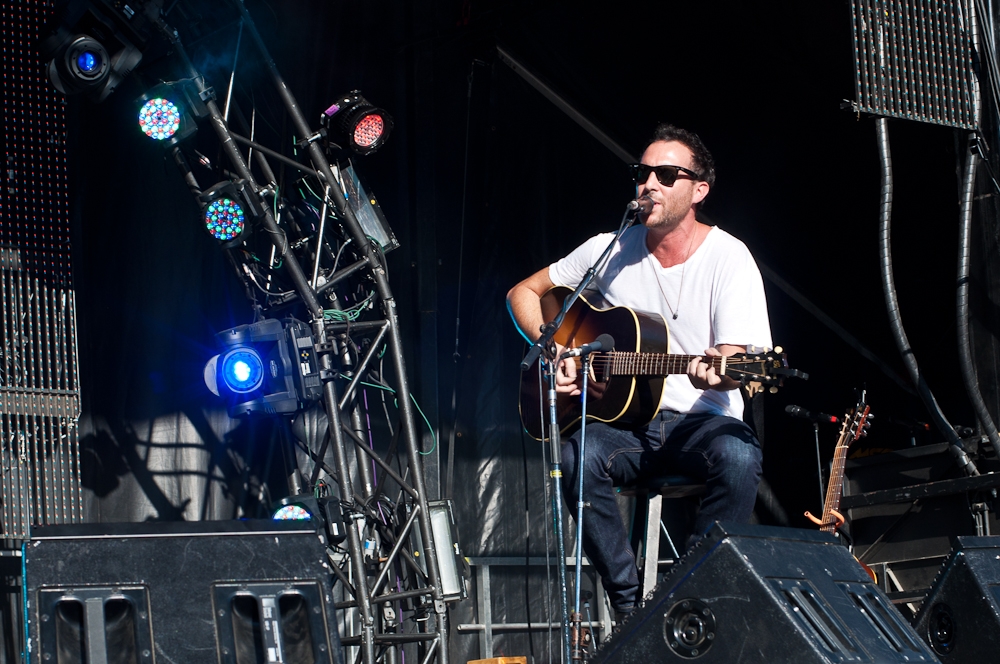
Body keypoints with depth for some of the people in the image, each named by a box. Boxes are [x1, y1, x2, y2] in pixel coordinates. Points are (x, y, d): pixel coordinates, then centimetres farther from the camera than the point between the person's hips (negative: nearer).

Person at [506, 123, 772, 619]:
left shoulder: (728, 257, -4)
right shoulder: (610, 251, 5)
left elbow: (735, 364, -12)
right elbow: (523, 293, 16)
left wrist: (715, 373, -37)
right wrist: (557, 351, -1)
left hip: (700, 421, -2)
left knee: (738, 456, -36)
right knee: (578, 456, -31)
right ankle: (628, 605, -19)